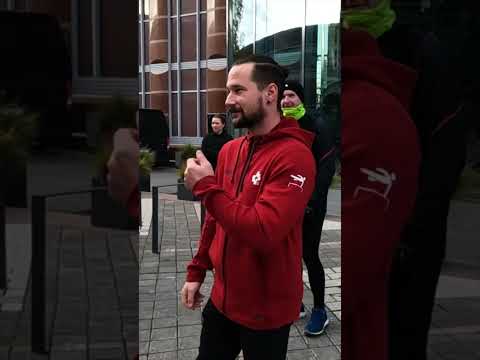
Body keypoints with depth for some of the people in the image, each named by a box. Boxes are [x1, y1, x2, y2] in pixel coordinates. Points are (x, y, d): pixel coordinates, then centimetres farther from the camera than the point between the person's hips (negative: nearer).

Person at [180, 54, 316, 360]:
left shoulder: (294, 156, -21)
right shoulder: (229, 150, 3)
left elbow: (263, 234, -29)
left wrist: (206, 187, -24)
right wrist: (197, 271, 10)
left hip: (266, 311, -6)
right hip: (222, 299, 7)